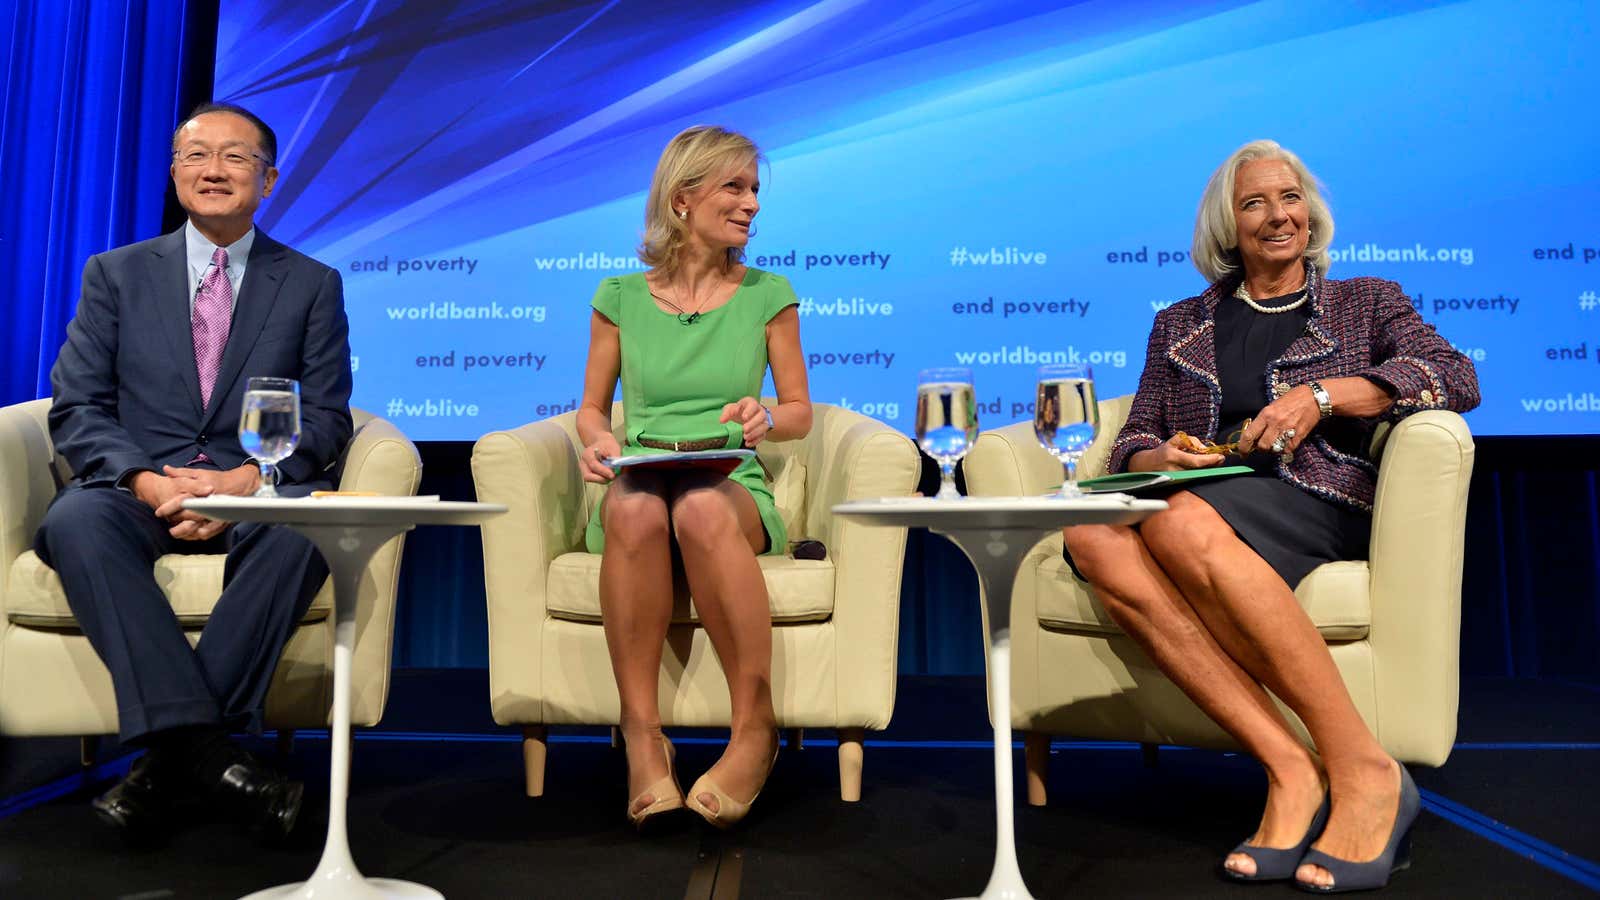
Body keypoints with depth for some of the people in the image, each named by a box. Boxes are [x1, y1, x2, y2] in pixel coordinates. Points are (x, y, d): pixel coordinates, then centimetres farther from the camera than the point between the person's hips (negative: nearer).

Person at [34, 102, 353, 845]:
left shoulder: (313, 284, 10)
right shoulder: (115, 274, 12)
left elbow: (325, 419, 2)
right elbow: (75, 408, 4)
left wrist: (246, 478, -18)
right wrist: (148, 481, -16)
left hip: (257, 493, -1)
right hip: (139, 488, 1)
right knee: (75, 520, -33)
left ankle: (168, 755, -28)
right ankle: (202, 746, -35)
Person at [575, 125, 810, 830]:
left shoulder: (768, 294, 11)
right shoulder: (620, 297, 11)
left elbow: (800, 412, 13)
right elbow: (591, 407, 18)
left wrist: (765, 419, -10)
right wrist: (598, 440, -6)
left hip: (734, 488, 0)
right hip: (639, 479, 1)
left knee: (701, 509, -38)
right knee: (636, 507, -37)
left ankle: (755, 726, -26)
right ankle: (642, 736, -27)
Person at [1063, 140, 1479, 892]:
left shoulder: (1366, 302, 22)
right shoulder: (1179, 325, 26)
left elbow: (1457, 377, 3)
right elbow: (1129, 444, 20)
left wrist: (1323, 393, -10)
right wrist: (1160, 458, -5)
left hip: (1318, 505, -2)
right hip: (1201, 499, 3)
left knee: (1182, 524, -38)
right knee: (1094, 539, -34)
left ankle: (1363, 770, -29)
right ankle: (1290, 769, -35)